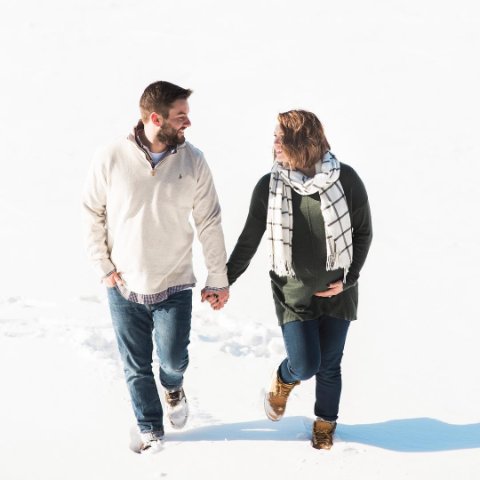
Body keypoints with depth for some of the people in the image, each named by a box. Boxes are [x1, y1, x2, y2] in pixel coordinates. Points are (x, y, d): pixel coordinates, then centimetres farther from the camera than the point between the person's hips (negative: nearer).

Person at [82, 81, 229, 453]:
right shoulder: (111, 158, -14)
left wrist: (219, 278, 0)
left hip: (173, 286, 0)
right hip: (123, 287, 0)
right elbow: (92, 214, -1)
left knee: (174, 359, 5)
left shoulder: (193, 160, -10)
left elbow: (210, 223, -3)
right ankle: (151, 430, 34)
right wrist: (104, 267, -3)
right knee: (137, 367, 11)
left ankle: (173, 388, 42)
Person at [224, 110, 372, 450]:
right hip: (293, 293, 0)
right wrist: (224, 281, 5)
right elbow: (249, 240, 1)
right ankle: (283, 381, 32)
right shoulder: (270, 186, -10)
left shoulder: (346, 180, -13)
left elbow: (364, 232, -1)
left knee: (329, 367, 11)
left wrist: (348, 279, -8)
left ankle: (325, 425, 37)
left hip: (337, 292, 0)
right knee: (305, 366, -6)